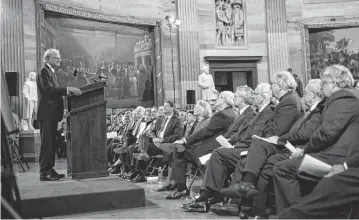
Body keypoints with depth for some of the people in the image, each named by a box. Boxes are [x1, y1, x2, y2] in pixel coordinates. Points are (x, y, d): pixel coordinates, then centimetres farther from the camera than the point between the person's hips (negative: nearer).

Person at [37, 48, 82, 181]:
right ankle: (44, 173, -4)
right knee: (46, 143, -8)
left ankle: (50, 170, 18)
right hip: (46, 113, -10)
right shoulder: (43, 71, -9)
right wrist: (67, 89, -26)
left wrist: (68, 91, 5)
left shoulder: (51, 72, 22)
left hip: (53, 113, 10)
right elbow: (49, 89, -22)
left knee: (51, 143, 12)